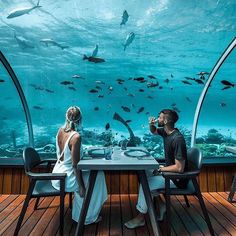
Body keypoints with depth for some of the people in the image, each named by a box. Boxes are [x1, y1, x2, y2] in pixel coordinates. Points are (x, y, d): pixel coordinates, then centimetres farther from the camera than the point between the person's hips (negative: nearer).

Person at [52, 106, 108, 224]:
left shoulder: (60, 130, -3)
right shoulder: (76, 136, -26)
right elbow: (75, 166, -22)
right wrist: (82, 187, -14)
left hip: (58, 175, 8)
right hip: (65, 178, -8)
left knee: (89, 171, 26)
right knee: (98, 176, 6)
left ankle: (79, 213, 37)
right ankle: (89, 217, 20)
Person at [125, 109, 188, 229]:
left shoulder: (177, 139, -29)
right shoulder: (166, 131, -4)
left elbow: (179, 168, -29)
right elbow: (153, 131, 19)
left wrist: (161, 169, -17)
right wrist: (151, 124, -4)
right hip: (169, 171, 9)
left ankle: (140, 217, 8)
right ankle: (161, 205, 15)